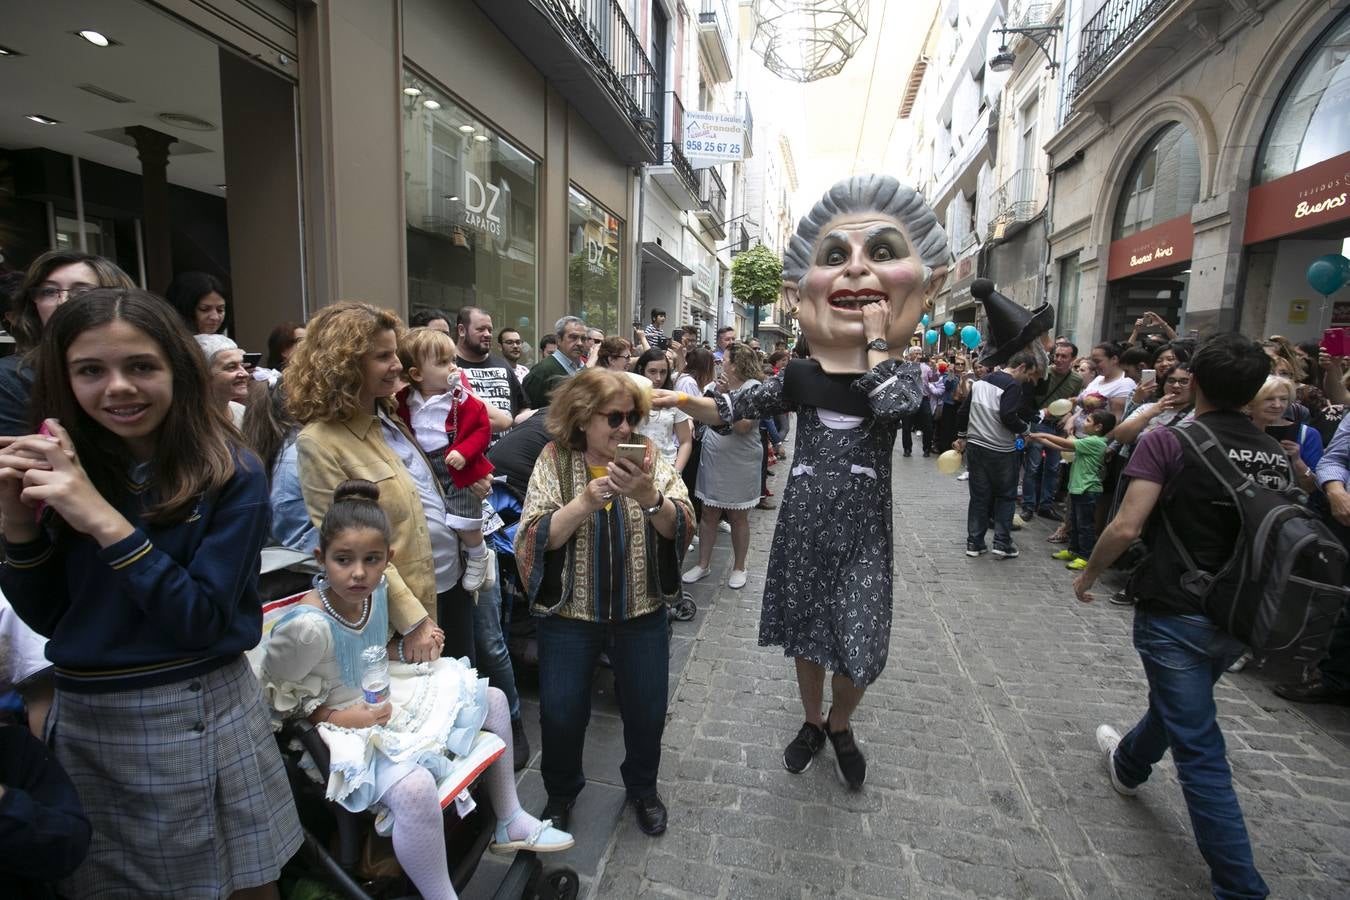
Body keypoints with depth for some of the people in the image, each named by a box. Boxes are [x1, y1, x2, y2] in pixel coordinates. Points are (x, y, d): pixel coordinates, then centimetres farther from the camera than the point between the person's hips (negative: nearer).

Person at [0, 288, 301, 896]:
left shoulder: (231, 476, -13)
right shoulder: (61, 472, 0)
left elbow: (203, 621, -18)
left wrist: (106, 522, -24)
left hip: (197, 717, -4)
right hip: (81, 721, 4)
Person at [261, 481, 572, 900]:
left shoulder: (376, 588, -7)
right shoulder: (308, 626, -29)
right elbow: (274, 696, -15)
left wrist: (395, 649, -5)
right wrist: (338, 717, -22)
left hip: (388, 701, 9)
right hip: (344, 729, -8)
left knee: (492, 699, 9)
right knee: (414, 787, -37)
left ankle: (509, 822, 24)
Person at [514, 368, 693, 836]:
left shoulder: (647, 456, -6)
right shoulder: (555, 459, -9)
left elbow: (680, 527, -13)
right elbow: (534, 540, -16)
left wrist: (649, 496, -33)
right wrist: (585, 502, -30)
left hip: (642, 613, 2)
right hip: (569, 613, -1)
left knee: (647, 711, 15)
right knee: (561, 714, 12)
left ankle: (642, 788, 45)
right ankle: (561, 791, 43)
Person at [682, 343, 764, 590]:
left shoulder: (753, 388, -13)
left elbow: (743, 426, -22)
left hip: (740, 464, -5)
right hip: (712, 459, 5)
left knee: (738, 517, 9)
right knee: (708, 514, 11)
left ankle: (739, 567, 26)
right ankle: (703, 564, 24)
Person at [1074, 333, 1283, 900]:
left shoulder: (1168, 442, -17)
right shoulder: (1276, 455, 2)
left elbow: (1126, 527, -23)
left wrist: (1088, 575, -7)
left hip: (1175, 614, -7)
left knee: (1199, 751, 4)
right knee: (1178, 700, 30)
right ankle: (1128, 764, 55)